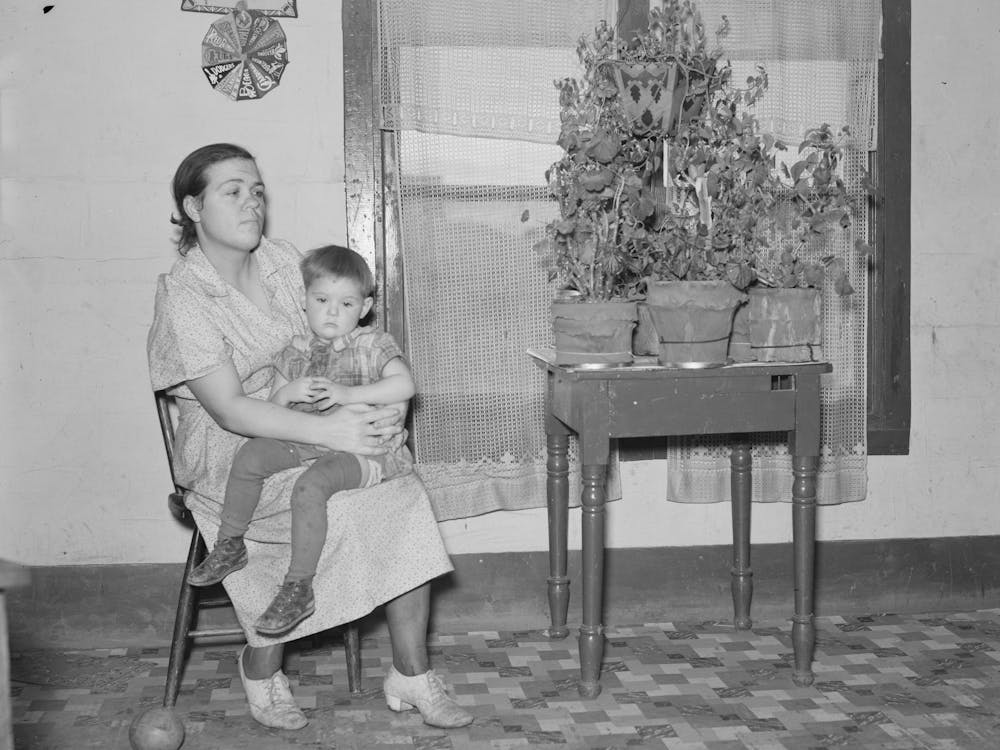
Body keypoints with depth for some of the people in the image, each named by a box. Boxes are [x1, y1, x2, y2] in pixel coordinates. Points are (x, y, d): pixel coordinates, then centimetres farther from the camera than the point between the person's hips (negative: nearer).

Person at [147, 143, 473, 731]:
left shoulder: (284, 260, 6)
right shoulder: (182, 297, -12)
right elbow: (228, 408, -21)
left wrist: (381, 412, -13)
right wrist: (328, 431, -32)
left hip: (308, 427, 5)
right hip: (228, 447, -5)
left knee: (404, 494, -19)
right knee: (318, 508, -31)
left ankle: (412, 675, -10)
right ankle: (261, 670, -8)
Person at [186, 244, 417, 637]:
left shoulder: (373, 344, 0)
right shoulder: (295, 353, 13)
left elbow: (404, 385, -16)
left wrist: (349, 394, -22)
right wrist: (286, 392, -11)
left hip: (359, 447, -6)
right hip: (304, 442, 6)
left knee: (310, 485, -31)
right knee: (251, 453, -15)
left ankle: (298, 589, -23)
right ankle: (230, 545, 1)